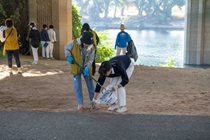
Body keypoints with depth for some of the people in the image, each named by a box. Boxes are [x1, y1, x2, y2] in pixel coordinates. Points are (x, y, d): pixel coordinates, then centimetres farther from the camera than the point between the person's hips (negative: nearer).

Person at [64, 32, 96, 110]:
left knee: (90, 84, 8)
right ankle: (80, 103, 12)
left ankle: (93, 101, 23)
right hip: (76, 68, -1)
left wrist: (87, 68, -24)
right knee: (77, 86, 1)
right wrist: (68, 57, -17)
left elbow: (90, 59, -9)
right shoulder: (74, 43, -21)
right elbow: (66, 48, -2)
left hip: (86, 68, 1)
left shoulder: (92, 48, -15)